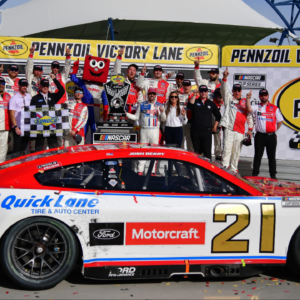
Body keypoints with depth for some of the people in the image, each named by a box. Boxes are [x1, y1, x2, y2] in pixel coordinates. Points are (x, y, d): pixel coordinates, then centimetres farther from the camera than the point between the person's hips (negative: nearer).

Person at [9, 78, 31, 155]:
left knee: (24, 148, 10)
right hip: (18, 127, -5)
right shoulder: (14, 98, -6)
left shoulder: (29, 97, 9)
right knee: (17, 148, -4)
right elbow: (12, 115, -8)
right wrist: (16, 127, -15)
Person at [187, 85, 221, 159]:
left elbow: (218, 116, 19)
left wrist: (215, 126, 11)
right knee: (197, 151, 6)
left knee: (207, 152, -5)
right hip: (195, 131, 0)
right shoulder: (195, 101, 8)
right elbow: (189, 106, -17)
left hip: (207, 131, 0)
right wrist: (194, 95, -18)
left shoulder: (211, 103, 12)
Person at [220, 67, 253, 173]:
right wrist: (224, 78, -20)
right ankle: (224, 168, -10)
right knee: (227, 149, -11)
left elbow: (249, 115, 16)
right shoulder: (229, 99, 10)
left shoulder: (246, 102, 15)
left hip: (240, 131, 3)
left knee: (236, 152, 6)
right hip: (229, 129, -3)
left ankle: (233, 169, 14)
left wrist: (250, 129, 10)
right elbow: (224, 89, -6)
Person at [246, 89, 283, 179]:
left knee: (272, 156, 7)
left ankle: (273, 175, 14)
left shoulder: (274, 108, 6)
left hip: (271, 136, 0)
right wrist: (248, 99, -25)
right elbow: (249, 109, -15)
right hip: (260, 135, 0)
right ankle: (255, 174, 10)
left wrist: (274, 130, 6)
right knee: (258, 156, 5)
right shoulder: (257, 107, 6)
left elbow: (280, 121, 10)